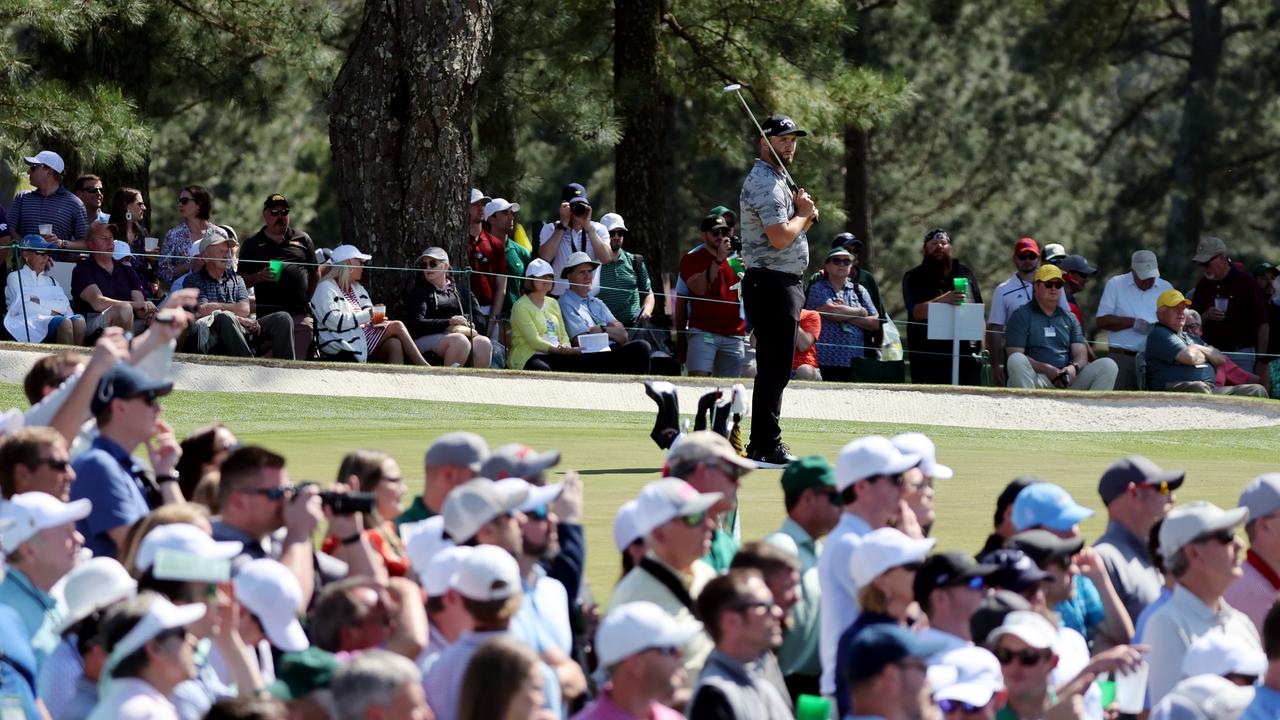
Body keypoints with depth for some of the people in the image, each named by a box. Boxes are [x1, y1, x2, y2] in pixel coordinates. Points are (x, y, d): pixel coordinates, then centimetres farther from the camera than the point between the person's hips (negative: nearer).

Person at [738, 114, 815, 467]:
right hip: (771, 282, -11)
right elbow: (780, 237, -24)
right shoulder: (764, 183, -14)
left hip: (786, 284, 11)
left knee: (775, 368, 14)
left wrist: (806, 216, 2)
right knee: (774, 368, -11)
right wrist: (804, 213, -7)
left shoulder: (778, 180, 20)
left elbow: (792, 232, 22)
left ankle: (762, 447, 19)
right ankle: (767, 447, -12)